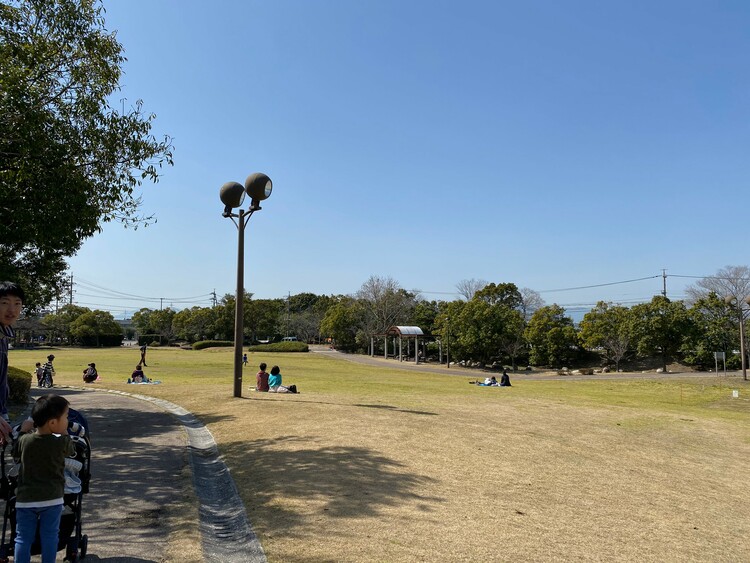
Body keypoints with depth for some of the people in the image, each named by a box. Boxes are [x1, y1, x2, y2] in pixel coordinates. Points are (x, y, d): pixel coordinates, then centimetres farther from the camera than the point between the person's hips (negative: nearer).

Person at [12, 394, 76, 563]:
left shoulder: (23, 441, -7)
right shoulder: (62, 442, -13)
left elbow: (16, 457, 14)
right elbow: (72, 452, 9)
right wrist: (65, 434, 22)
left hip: (26, 499, 2)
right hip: (52, 499, -2)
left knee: (23, 538, 12)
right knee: (49, 536, 10)